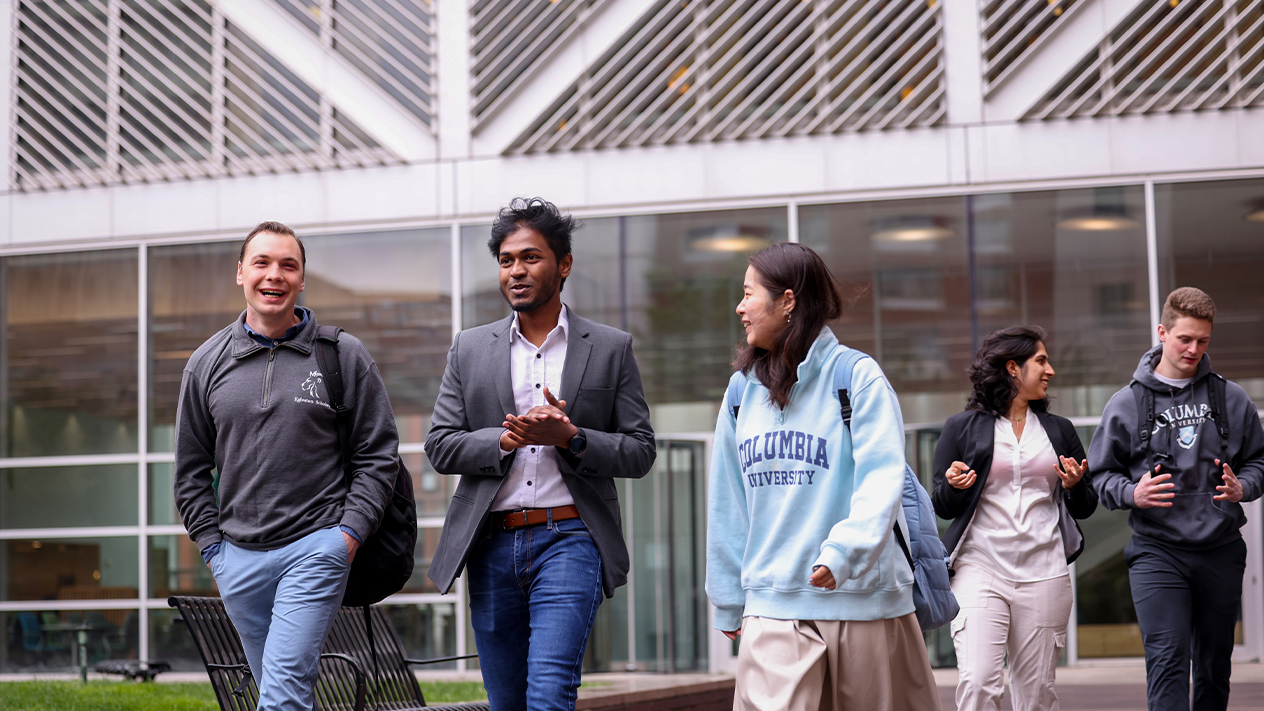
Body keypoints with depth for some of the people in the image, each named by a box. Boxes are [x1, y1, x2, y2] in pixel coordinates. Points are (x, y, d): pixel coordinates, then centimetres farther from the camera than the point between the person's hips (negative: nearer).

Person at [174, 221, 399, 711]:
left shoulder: (344, 355, 1)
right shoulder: (207, 363, 8)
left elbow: (378, 455, 2)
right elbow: (191, 468, 14)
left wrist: (349, 533, -7)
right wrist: (211, 542, 5)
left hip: (316, 547, -4)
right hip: (238, 557, 4)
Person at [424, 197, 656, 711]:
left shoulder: (611, 348, 5)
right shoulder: (470, 349, 11)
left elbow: (639, 453, 3)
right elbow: (439, 447, 6)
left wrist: (569, 437, -14)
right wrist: (506, 439, -11)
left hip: (570, 539, -3)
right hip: (492, 545, 3)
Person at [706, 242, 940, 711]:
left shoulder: (856, 375, -5)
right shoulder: (744, 388, 9)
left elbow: (882, 480, -16)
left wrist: (843, 552, -31)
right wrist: (729, 602, 15)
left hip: (863, 597, -3)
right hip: (773, 606, 3)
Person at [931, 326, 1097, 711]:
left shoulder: (1058, 430, 17)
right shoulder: (962, 428, 6)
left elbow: (1085, 508, 19)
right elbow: (943, 507, 8)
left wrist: (1074, 486, -2)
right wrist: (954, 486, -14)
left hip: (1044, 574, 3)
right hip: (980, 568, -3)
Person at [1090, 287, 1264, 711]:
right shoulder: (1127, 404, 2)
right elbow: (1100, 474, 5)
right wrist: (1133, 494, -16)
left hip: (1221, 552, 3)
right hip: (1156, 552, -3)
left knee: (1214, 667, 10)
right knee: (1167, 661, -14)